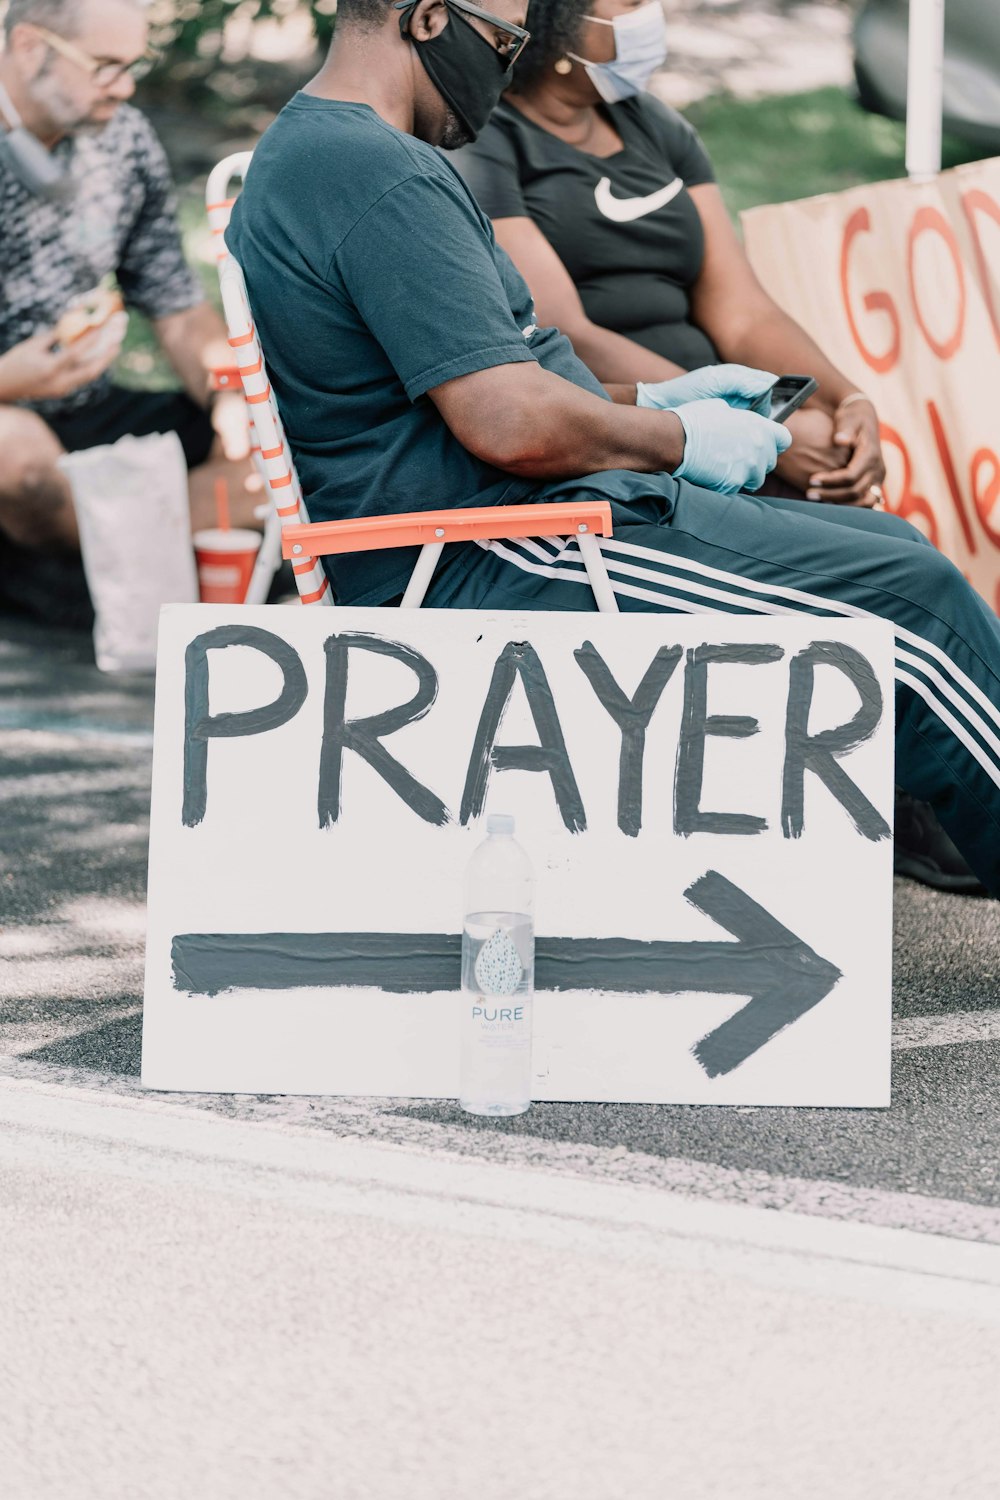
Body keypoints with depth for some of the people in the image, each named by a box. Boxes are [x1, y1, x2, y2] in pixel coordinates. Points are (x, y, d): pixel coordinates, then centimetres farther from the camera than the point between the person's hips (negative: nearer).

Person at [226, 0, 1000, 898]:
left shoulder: (303, 152, 17)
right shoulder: (382, 175, -18)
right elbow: (513, 424, -24)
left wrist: (654, 402, 18)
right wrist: (680, 441, -8)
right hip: (492, 566, -11)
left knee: (892, 549, 11)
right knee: (908, 600, -13)